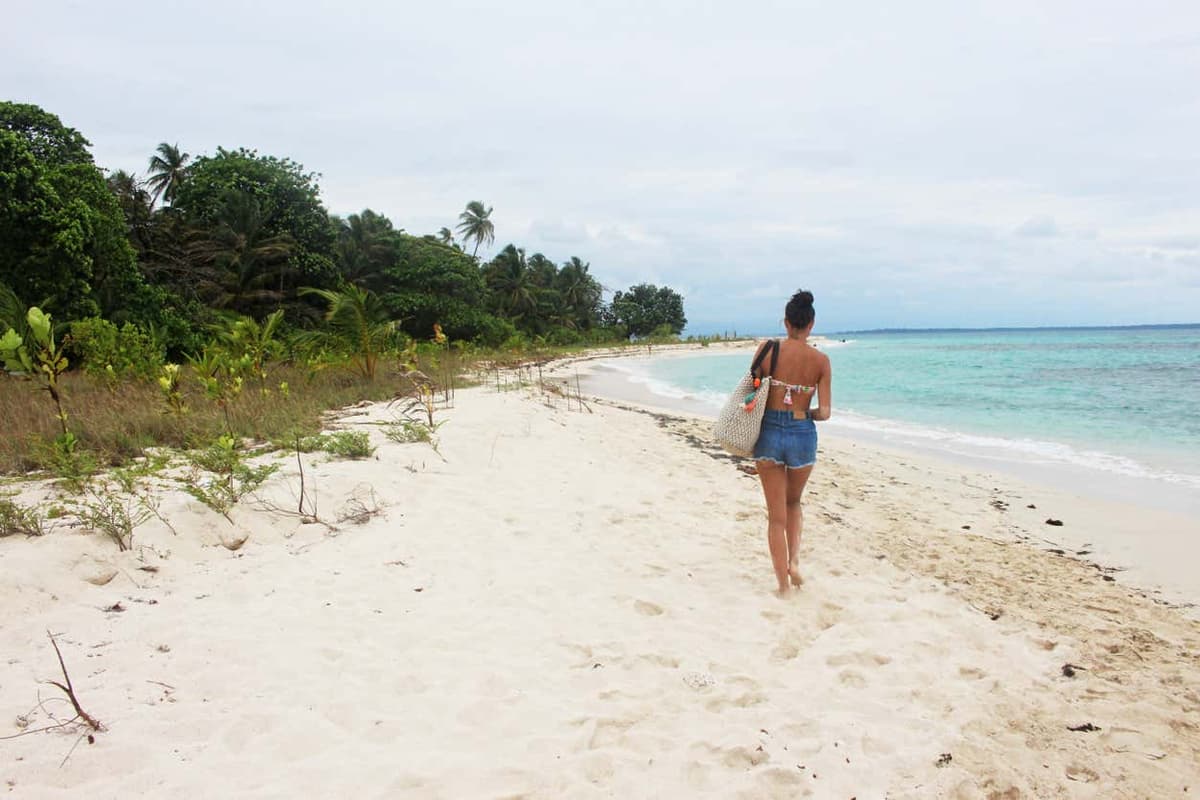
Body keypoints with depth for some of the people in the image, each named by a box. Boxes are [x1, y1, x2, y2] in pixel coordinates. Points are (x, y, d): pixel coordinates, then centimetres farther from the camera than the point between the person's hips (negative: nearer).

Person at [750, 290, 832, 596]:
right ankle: (794, 559, 9)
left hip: (769, 432, -1)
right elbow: (824, 411, -6)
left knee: (776, 515, 9)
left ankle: (783, 584, 13)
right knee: (793, 502, 27)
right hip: (803, 435, 1)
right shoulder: (821, 360, -4)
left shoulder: (767, 349, -6)